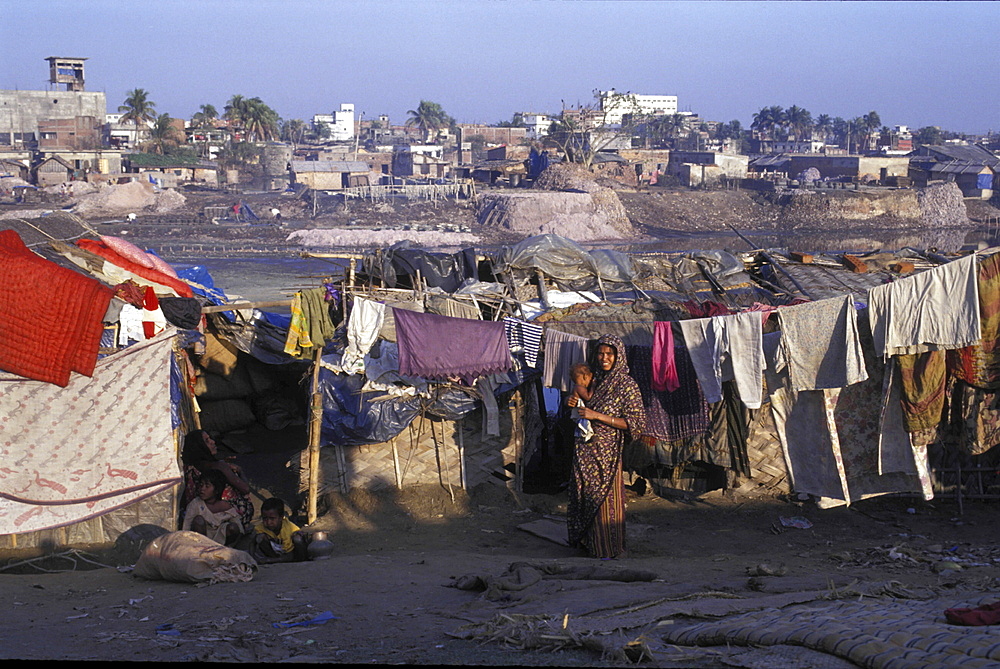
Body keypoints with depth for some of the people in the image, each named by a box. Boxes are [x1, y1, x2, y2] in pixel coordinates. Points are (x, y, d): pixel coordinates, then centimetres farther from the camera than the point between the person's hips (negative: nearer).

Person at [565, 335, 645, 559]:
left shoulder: (627, 385, -10)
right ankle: (591, 543, 22)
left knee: (605, 498, -2)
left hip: (606, 451, -7)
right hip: (585, 449, 7)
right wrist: (574, 403, 1)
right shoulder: (596, 380, 11)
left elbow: (636, 423, -15)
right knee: (587, 496, 11)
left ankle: (609, 550, 9)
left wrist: (598, 416, -19)